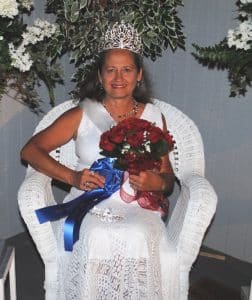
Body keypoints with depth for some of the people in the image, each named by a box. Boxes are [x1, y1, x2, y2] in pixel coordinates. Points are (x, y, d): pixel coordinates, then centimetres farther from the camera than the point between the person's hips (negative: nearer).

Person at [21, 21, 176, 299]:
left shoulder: (154, 117, 11)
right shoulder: (81, 115, 6)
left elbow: (168, 178, 14)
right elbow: (30, 150, 3)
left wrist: (157, 182, -11)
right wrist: (72, 177, -11)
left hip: (137, 207, 1)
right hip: (88, 206, 0)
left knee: (138, 241, -31)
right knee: (95, 241, -32)